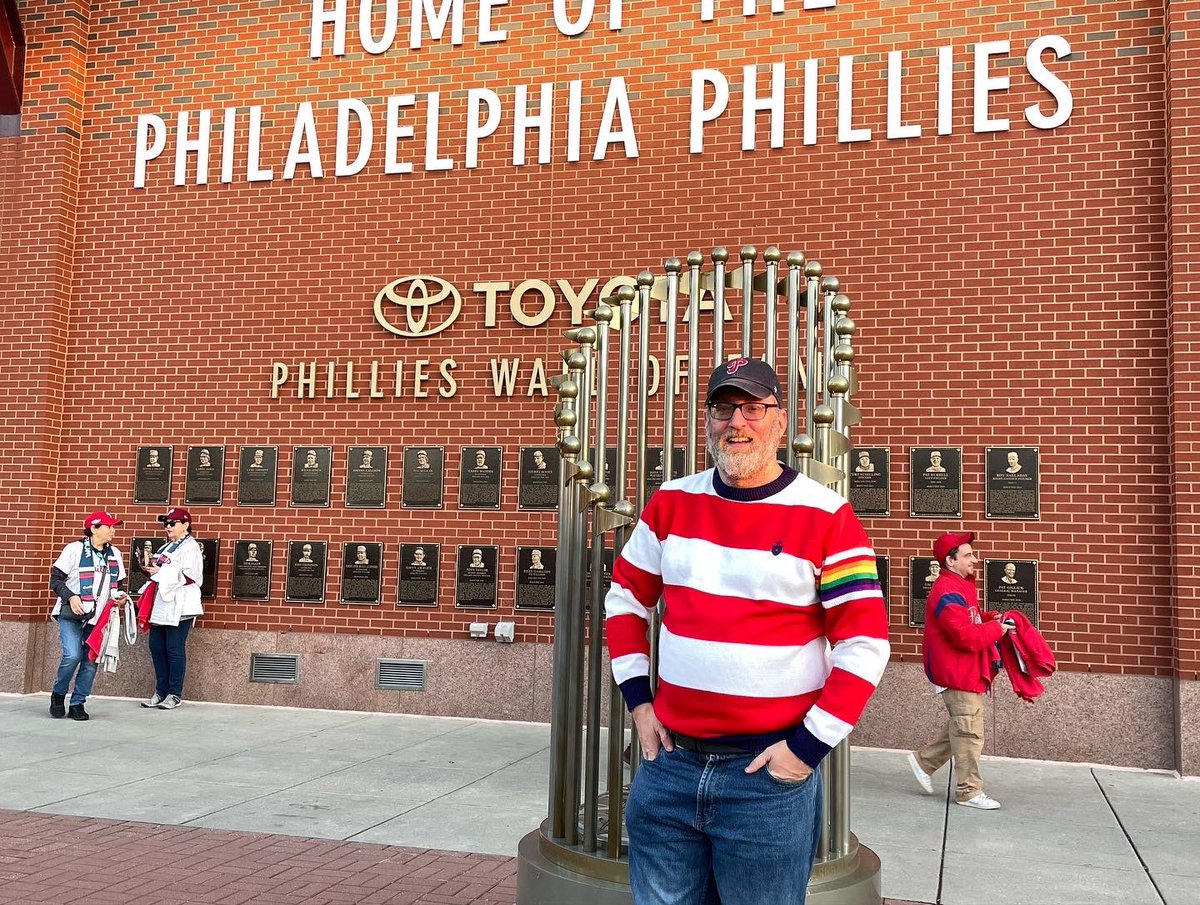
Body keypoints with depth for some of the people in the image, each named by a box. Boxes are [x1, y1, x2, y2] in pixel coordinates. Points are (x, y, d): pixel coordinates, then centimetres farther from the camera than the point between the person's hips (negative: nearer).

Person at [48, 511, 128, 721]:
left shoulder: (114, 554, 12)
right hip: (71, 615, -5)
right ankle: (58, 695, 8)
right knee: (72, 656, -17)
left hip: (98, 617, 5)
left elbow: (119, 583, 21)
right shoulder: (74, 549, -4)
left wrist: (119, 595, 0)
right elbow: (56, 579, -5)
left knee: (91, 661, 0)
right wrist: (70, 597, -19)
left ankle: (77, 704, 13)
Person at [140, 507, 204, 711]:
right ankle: (161, 692, 17)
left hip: (179, 607, -9)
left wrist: (160, 572, -14)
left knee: (174, 649, -5)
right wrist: (150, 568, 8)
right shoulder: (166, 547, 21)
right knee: (156, 647, 8)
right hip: (161, 605, 9)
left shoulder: (190, 547, -7)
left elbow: (189, 576, -18)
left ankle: (175, 694, 3)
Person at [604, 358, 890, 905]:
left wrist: (808, 746, -12)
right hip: (669, 761, 4)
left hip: (769, 773, -4)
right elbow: (625, 599, 15)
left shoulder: (826, 517, -8)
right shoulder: (671, 503, 5)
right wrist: (638, 700, 7)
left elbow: (865, 645, -9)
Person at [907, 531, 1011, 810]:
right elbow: (967, 637, -28)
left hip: (966, 671, 10)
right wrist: (996, 629, -13)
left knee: (961, 728, 18)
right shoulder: (948, 593, -22)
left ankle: (924, 761, 28)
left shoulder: (959, 586, 12)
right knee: (970, 733, -2)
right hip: (958, 674, -10)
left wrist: (990, 618, 5)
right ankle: (969, 791, 9)